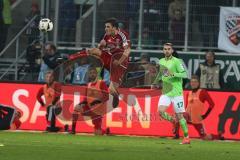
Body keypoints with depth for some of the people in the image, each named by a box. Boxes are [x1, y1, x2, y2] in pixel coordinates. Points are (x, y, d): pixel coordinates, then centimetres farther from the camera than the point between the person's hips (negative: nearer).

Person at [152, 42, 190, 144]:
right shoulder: (161, 61, 11)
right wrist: (155, 83, 25)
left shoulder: (176, 61, -8)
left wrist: (173, 74, -28)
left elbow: (184, 74, -14)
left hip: (176, 92, -5)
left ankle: (186, 137, 11)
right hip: (165, 92, 5)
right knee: (161, 111, -16)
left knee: (179, 116, -2)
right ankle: (171, 119, 16)